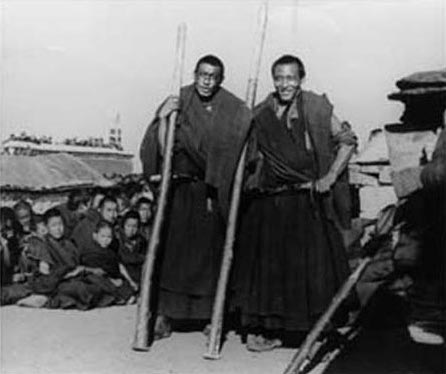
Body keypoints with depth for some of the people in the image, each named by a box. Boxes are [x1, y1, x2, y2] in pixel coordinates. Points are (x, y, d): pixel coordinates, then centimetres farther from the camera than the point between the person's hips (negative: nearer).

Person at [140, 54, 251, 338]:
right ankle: (163, 315, 10)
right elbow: (162, 150, -4)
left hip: (213, 193, 0)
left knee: (210, 251, 5)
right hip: (179, 190, 1)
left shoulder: (233, 110, -1)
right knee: (171, 249, 2)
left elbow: (233, 155, -2)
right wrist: (162, 119, -17)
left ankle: (210, 317, 18)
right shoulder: (178, 102, 0)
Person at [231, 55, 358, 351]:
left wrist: (330, 177, -5)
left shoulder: (317, 108, -3)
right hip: (268, 203, 3)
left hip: (307, 202, -3)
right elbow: (249, 157, 16)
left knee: (309, 265, 2)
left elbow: (348, 141, 2)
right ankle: (266, 329, 20)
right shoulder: (261, 113, 7)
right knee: (268, 264, 8)